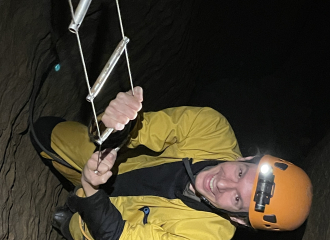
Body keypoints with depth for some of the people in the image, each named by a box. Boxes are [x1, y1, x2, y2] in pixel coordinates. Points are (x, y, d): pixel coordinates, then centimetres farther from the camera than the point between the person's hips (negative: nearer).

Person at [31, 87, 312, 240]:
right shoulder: (212, 127, -36)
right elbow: (145, 128, -31)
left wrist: (91, 192, -59)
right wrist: (119, 121, -55)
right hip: (114, 160, 3)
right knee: (44, 129, 6)